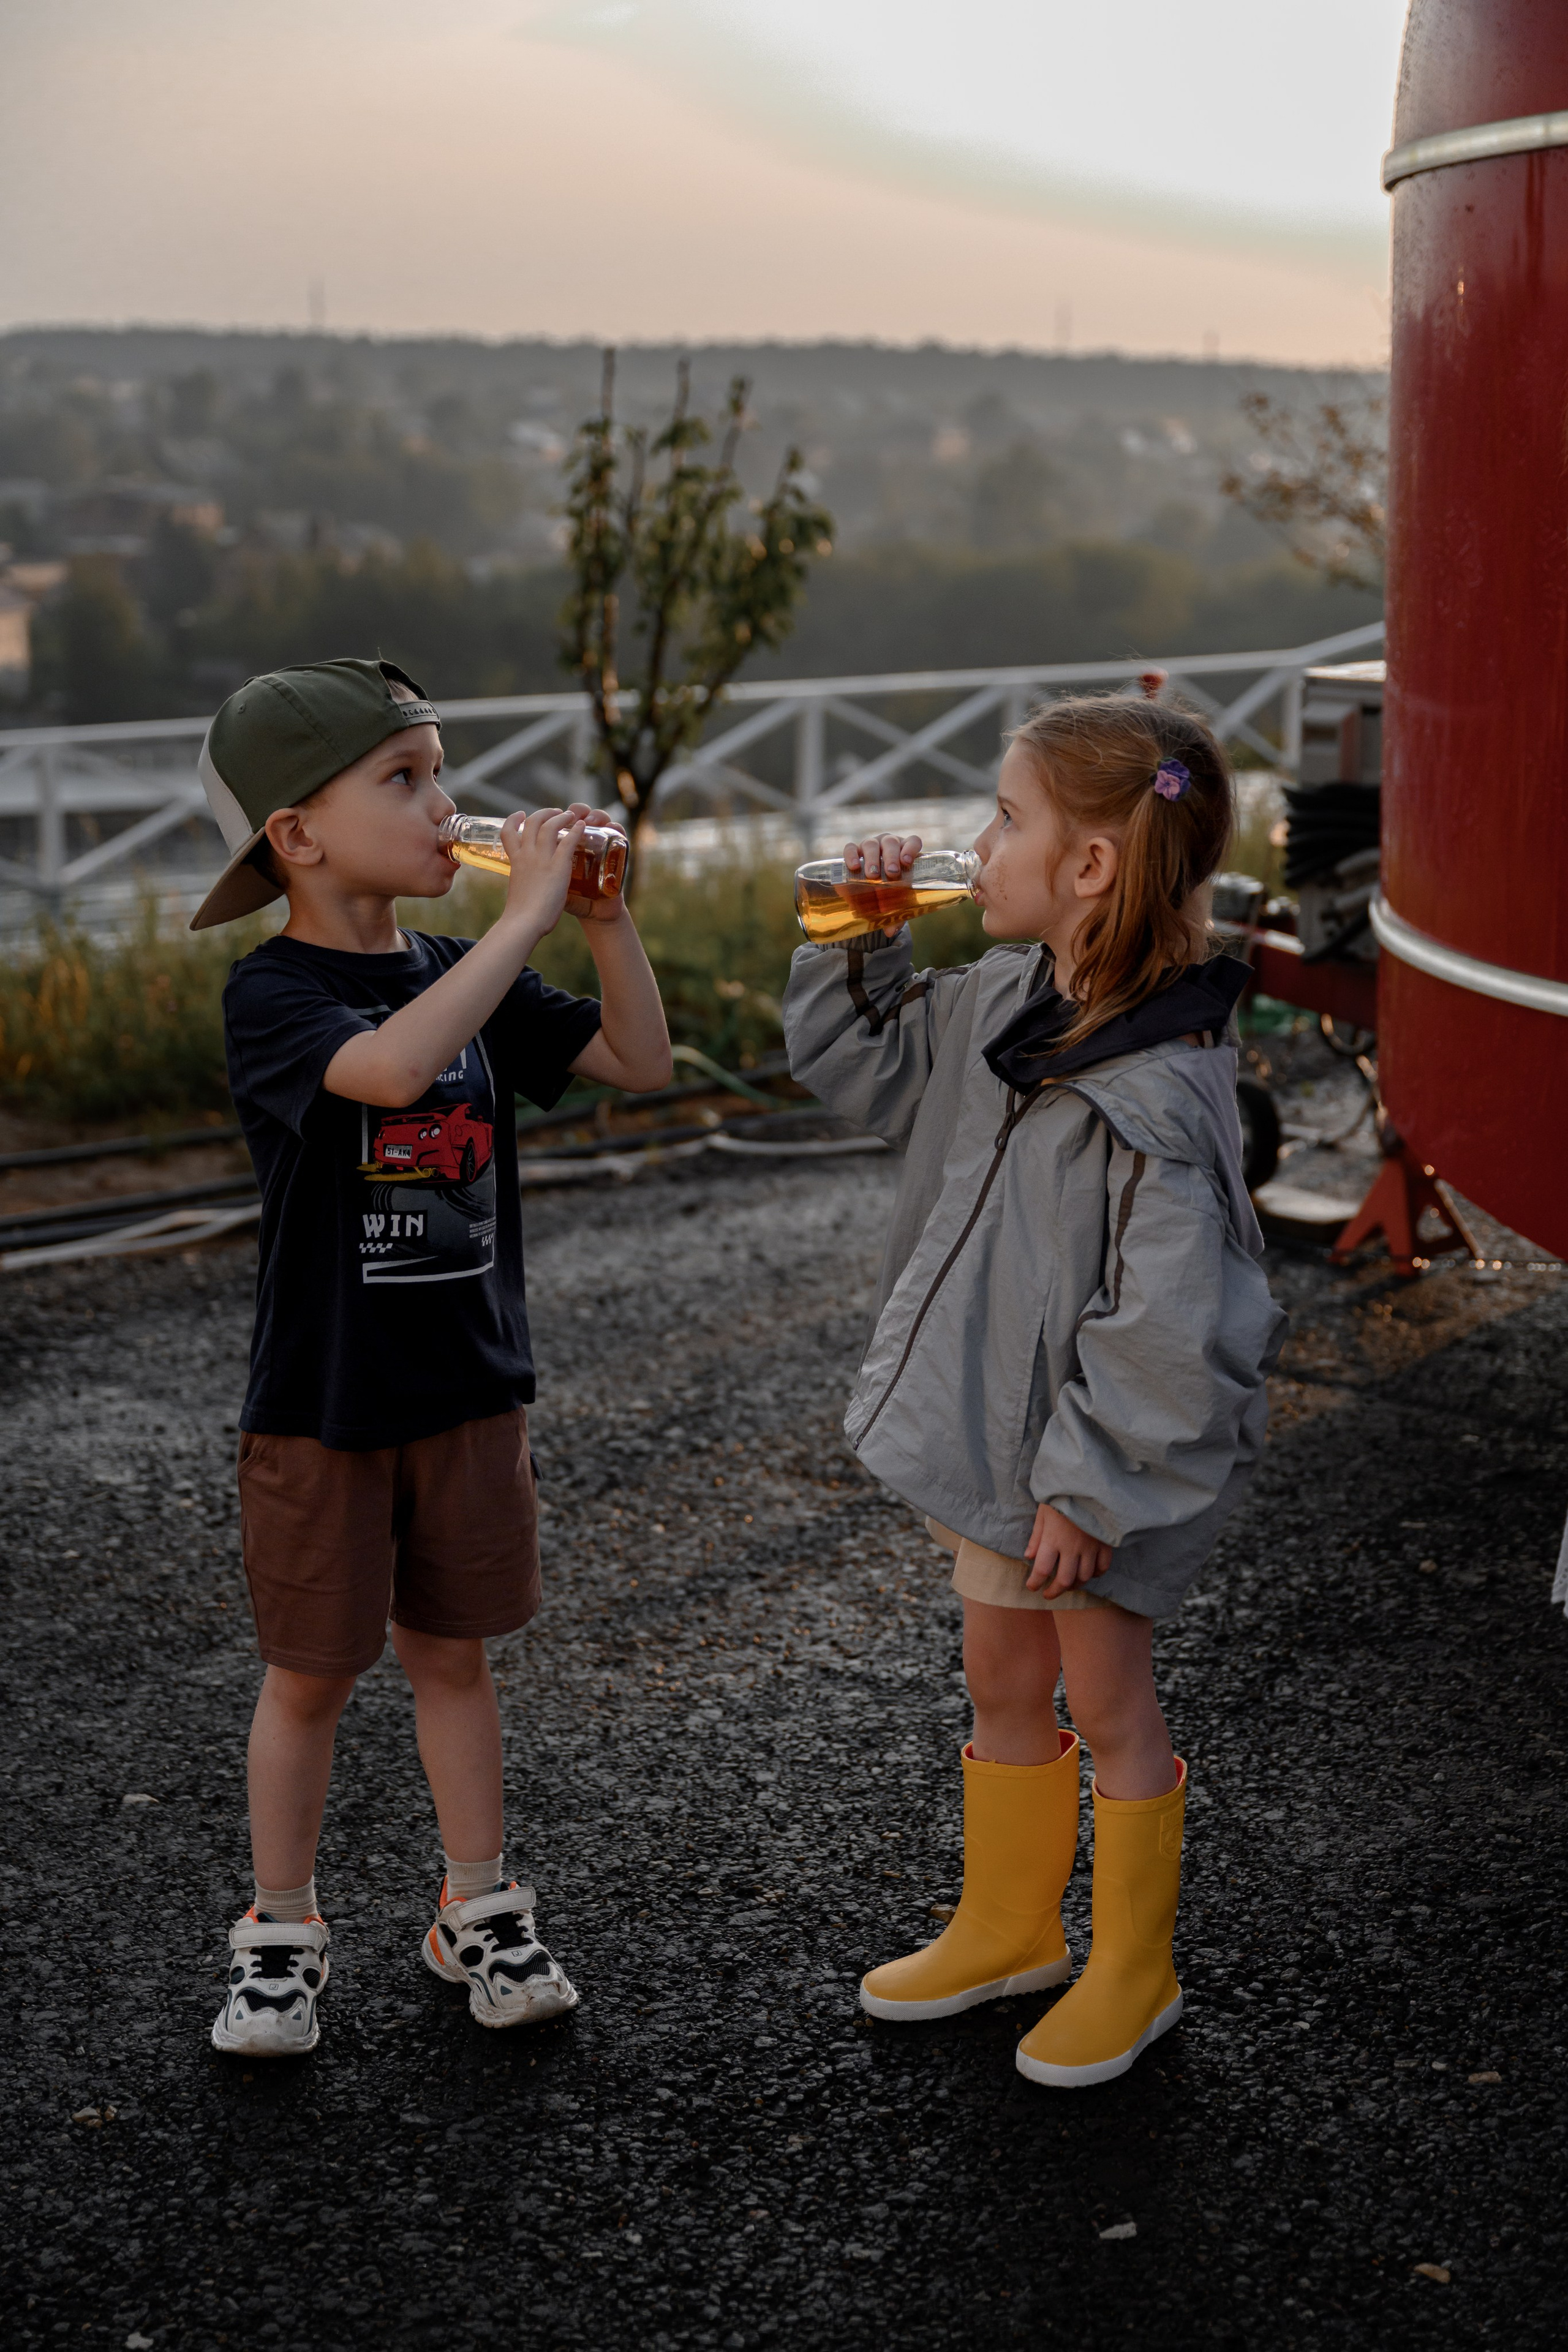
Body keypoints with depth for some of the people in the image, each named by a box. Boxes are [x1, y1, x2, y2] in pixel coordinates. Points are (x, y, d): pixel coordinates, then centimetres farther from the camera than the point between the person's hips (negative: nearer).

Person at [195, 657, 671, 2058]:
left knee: (452, 1651, 15)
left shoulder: (465, 976, 4)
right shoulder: (273, 995, -16)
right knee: (311, 1674, 8)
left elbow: (640, 1063, 4)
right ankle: (282, 1935, 24)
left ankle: (480, 1914, 28)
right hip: (322, 1403, -5)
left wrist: (606, 919, -10)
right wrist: (528, 912, -33)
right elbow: (394, 1066, -37)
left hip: (469, 1387, 5)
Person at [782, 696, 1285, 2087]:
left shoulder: (1156, 1095, -29)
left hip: (1102, 1455, -8)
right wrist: (863, 943, -3)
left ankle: (1133, 1974, 31)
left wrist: (1087, 1484, -20)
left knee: (1108, 1707, 10)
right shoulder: (1004, 1003, -3)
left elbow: (1165, 1325, -26)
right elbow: (864, 1063, 13)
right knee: (1004, 1685, 22)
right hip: (996, 1420, 8)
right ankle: (1008, 1930, 42)